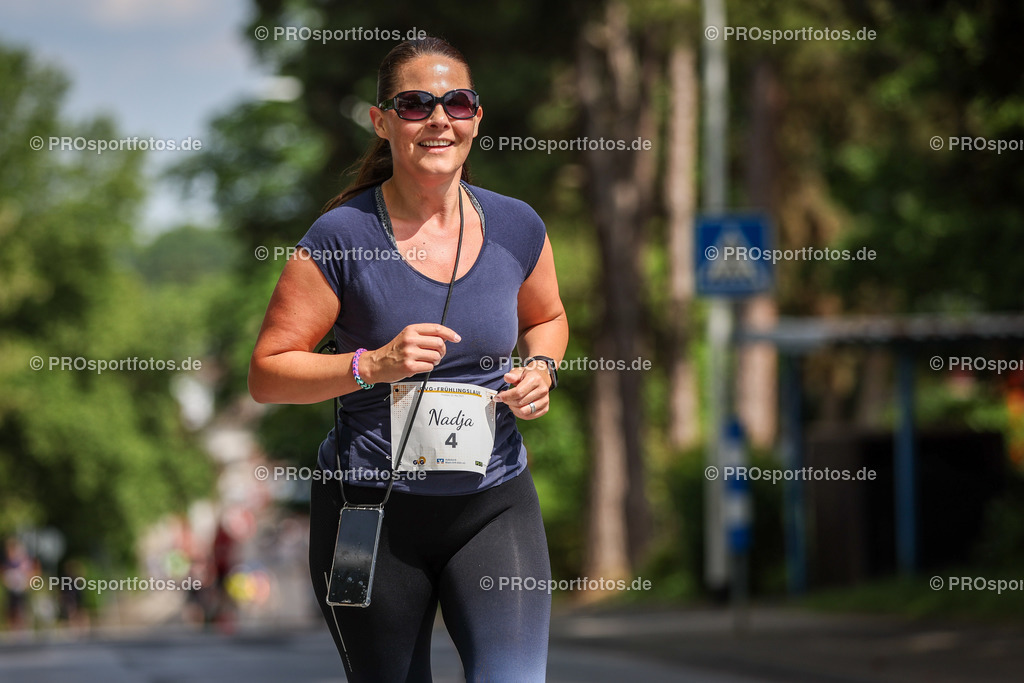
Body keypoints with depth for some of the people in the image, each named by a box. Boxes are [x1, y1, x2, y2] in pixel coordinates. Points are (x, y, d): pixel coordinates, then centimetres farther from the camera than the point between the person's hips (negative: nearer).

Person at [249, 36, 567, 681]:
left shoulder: (516, 228, 1)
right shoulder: (343, 238, -11)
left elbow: (546, 317, 21)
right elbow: (267, 374, -8)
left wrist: (541, 368, -1)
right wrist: (373, 366, -22)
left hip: (495, 506, 2)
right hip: (370, 507, -2)